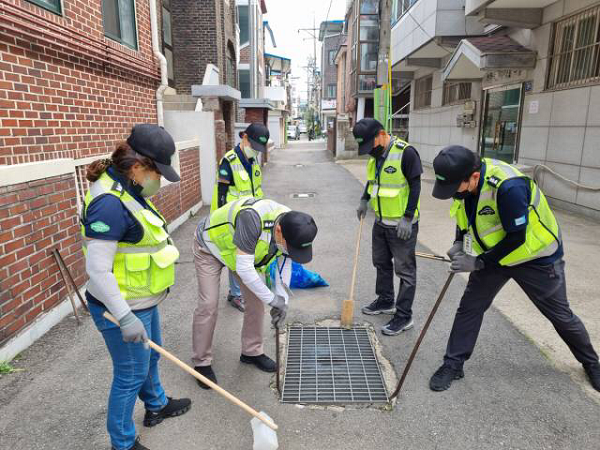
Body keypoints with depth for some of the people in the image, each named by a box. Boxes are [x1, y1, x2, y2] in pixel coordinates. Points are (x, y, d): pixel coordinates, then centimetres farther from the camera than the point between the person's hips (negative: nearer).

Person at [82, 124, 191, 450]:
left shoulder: (127, 190, 2)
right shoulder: (110, 203, -28)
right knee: (130, 375, 8)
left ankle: (156, 406, 52)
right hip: (123, 307, -10)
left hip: (143, 301, 10)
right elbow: (97, 270, -28)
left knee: (150, 356, 28)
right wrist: (126, 318, -26)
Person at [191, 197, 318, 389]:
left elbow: (285, 264, -6)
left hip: (241, 250, 6)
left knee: (256, 299, 3)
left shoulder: (290, 226, -21)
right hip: (210, 246, -6)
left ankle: (252, 352, 21)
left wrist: (282, 299, -13)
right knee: (208, 305, -8)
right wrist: (271, 299, -32)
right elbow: (244, 268, -42)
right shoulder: (252, 219, -44)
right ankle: (202, 362, 10)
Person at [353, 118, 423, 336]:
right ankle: (385, 301, 38)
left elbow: (415, 186, -17)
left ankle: (404, 316, 12)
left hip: (402, 224, -8)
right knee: (381, 263, 19)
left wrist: (407, 218, -19)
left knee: (405, 270, 2)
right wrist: (365, 200, 9)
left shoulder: (406, 152, -19)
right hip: (381, 221, 8)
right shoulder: (375, 154, 5)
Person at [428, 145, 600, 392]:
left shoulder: (509, 187, -37)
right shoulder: (464, 179, -14)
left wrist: (478, 262, -26)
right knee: (469, 307, 1)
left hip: (536, 257, -5)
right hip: (494, 254, 6)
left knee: (560, 314, 14)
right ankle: (453, 364, 15)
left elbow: (516, 238, -29)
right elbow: (467, 214, 5)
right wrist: (460, 243, -10)